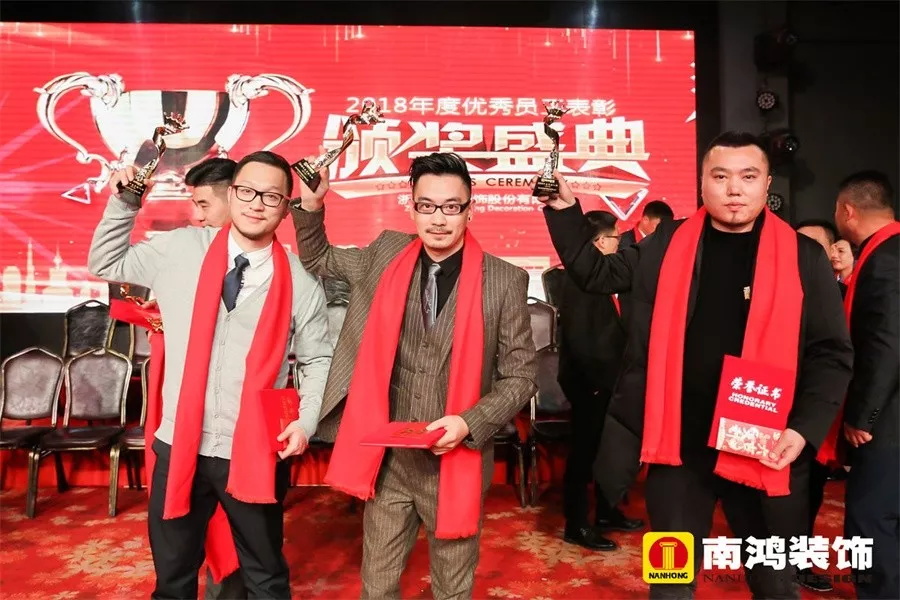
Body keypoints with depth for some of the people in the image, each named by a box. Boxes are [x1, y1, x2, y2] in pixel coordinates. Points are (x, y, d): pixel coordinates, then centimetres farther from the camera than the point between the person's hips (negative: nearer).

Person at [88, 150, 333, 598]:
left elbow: (318, 361, 3)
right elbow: (105, 264, 14)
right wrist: (124, 203, 4)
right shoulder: (178, 250, 0)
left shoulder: (301, 282, -4)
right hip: (179, 446, 2)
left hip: (255, 452, -1)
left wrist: (306, 421, -8)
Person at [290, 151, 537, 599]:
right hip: (386, 458, 2)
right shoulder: (385, 255, 0)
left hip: (456, 461, -2)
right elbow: (317, 260, 16)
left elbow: (521, 374, -4)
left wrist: (470, 423, -18)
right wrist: (311, 204, 0)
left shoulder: (505, 281, -9)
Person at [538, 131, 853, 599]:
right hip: (678, 443, 1)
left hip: (765, 450, 0)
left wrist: (804, 429, -12)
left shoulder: (803, 256, -1)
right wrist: (564, 208, 5)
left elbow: (831, 354, 0)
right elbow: (596, 273, 13)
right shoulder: (666, 245, 4)